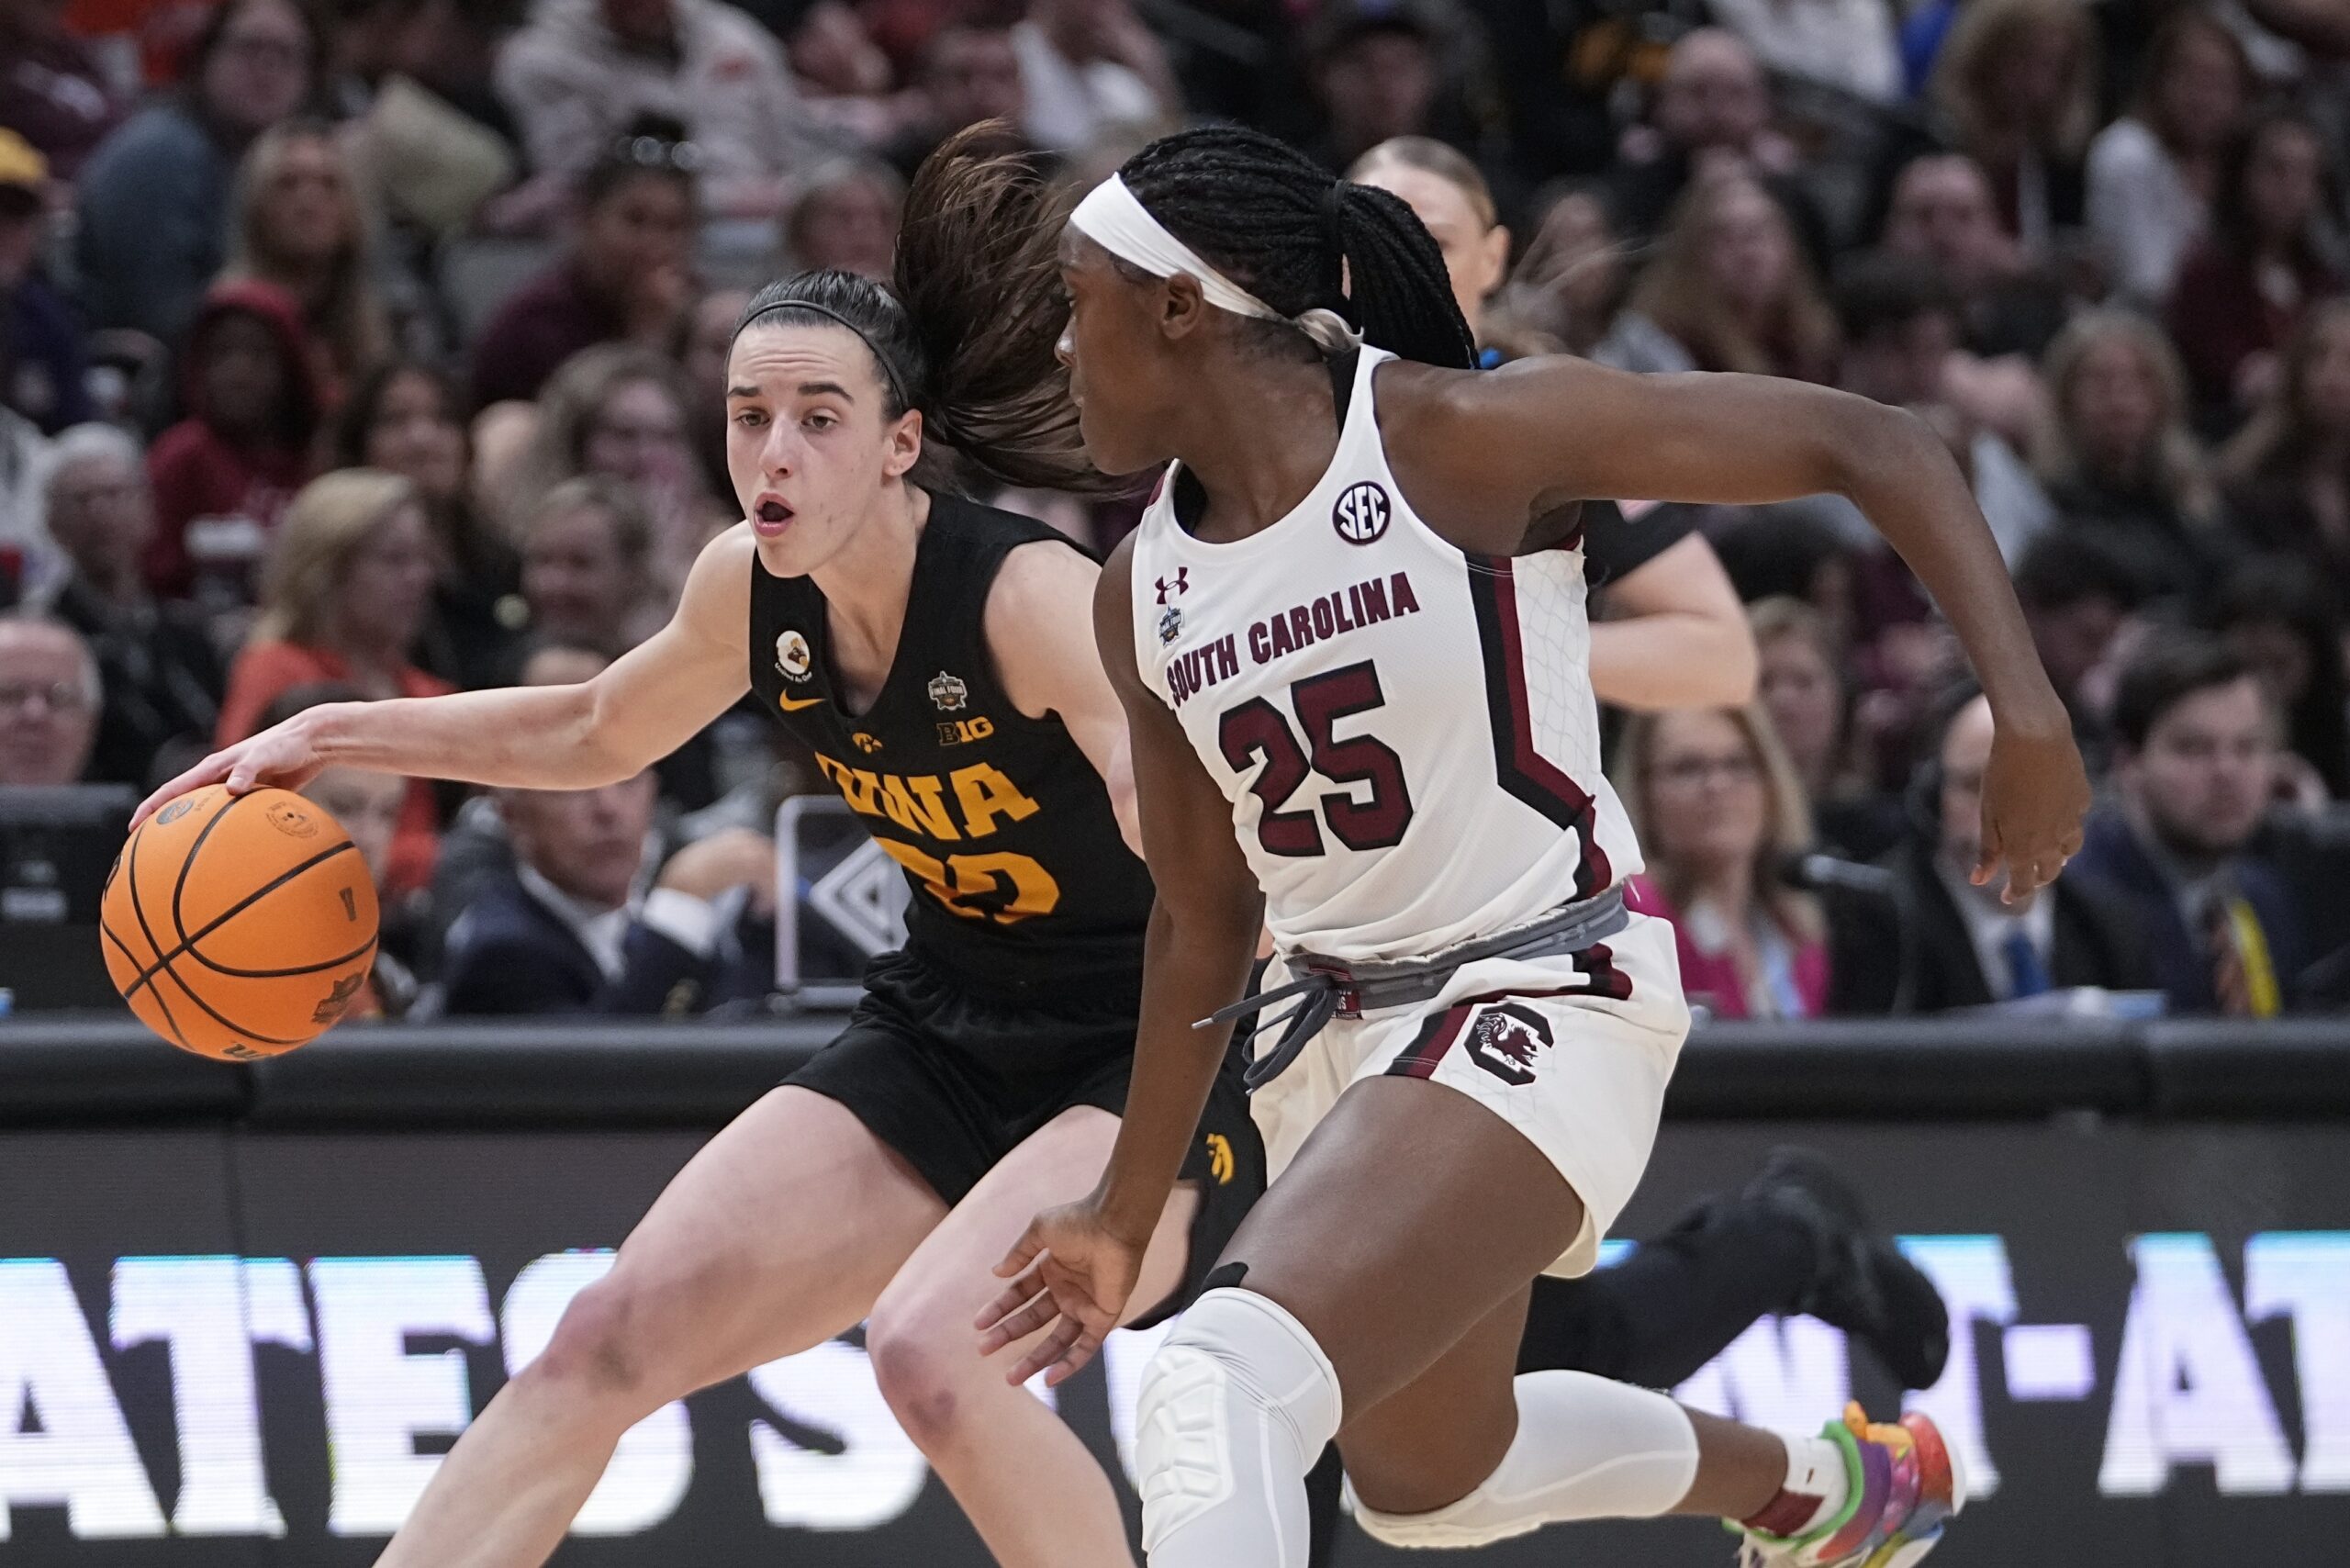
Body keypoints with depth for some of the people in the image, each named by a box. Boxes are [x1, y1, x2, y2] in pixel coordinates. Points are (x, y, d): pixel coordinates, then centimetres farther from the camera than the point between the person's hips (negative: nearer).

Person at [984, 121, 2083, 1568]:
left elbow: (1871, 446, -15)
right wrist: (1127, 1217, 17)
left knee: (1218, 1391, -29)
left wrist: (2026, 706, -25)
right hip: (1340, 1021, 9)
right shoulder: (1144, 594, 3)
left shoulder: (1458, 438, -17)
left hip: (1545, 1006, -9)